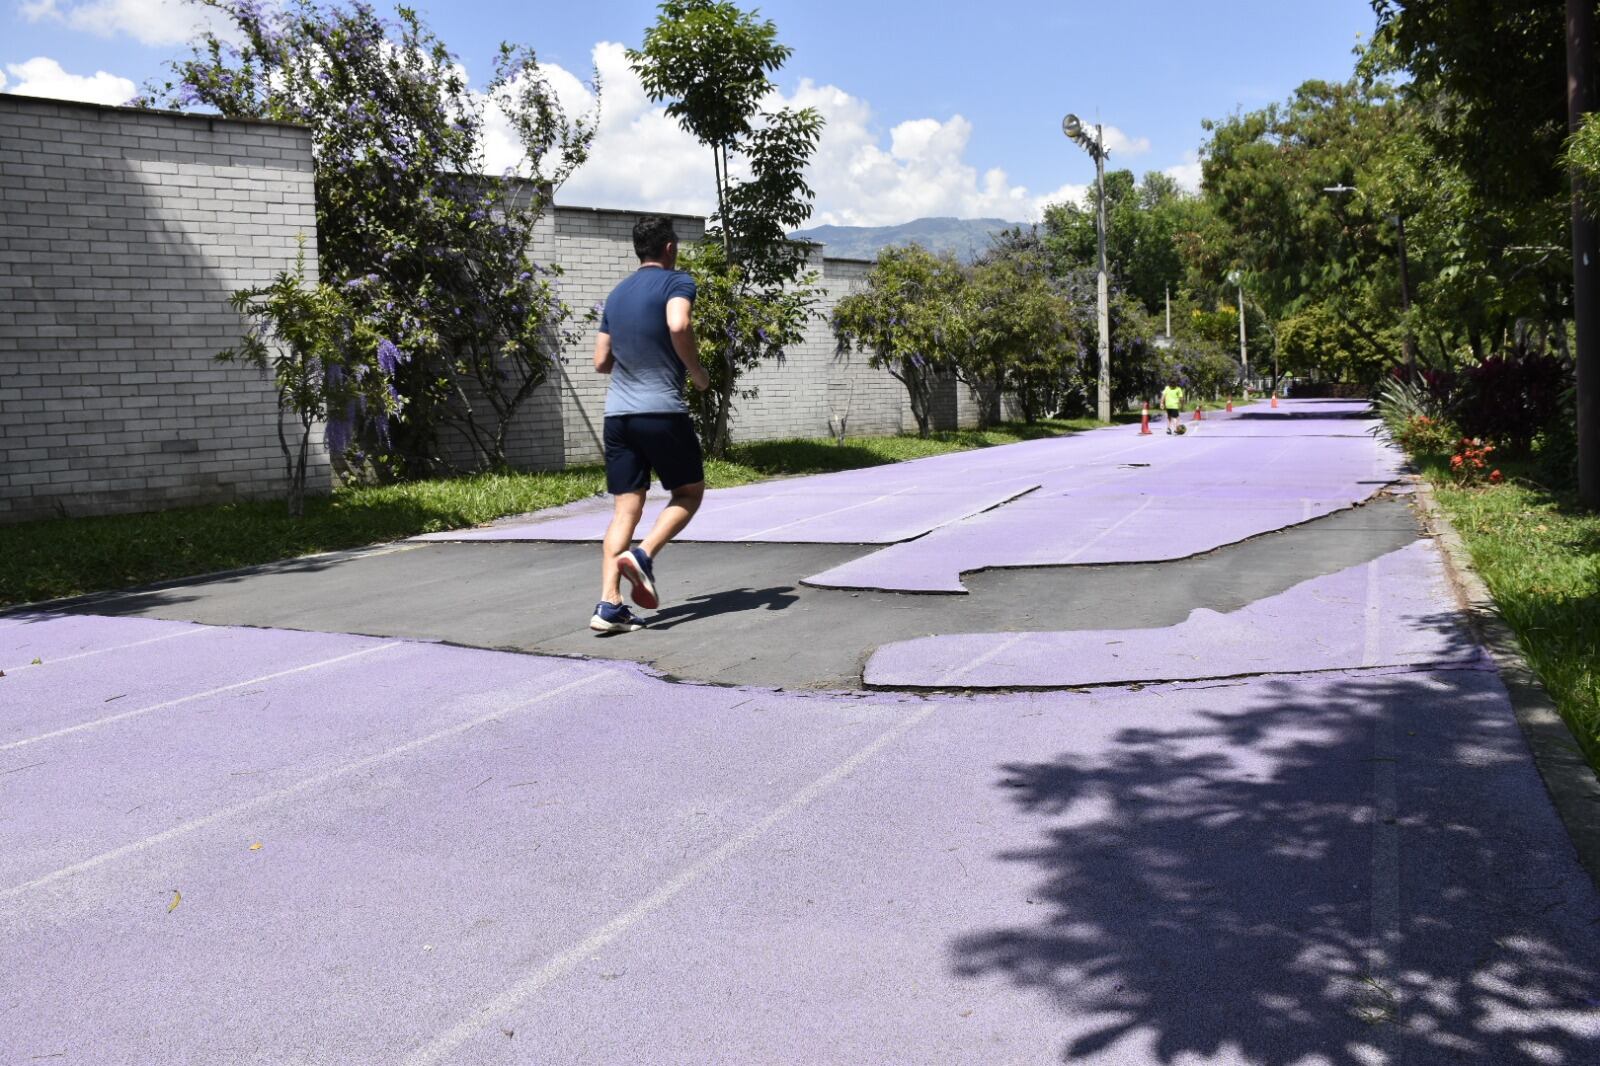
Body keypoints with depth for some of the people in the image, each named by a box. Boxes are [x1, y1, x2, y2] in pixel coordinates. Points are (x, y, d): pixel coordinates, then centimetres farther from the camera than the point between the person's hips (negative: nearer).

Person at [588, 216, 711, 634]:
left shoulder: (616, 294, 18)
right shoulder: (677, 281, -2)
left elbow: (602, 361, 18)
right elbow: (679, 325, -23)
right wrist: (697, 371, -8)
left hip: (617, 413, 6)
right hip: (662, 410, -6)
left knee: (626, 508, 5)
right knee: (689, 492, 13)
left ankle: (609, 606, -5)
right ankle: (643, 556, -9)